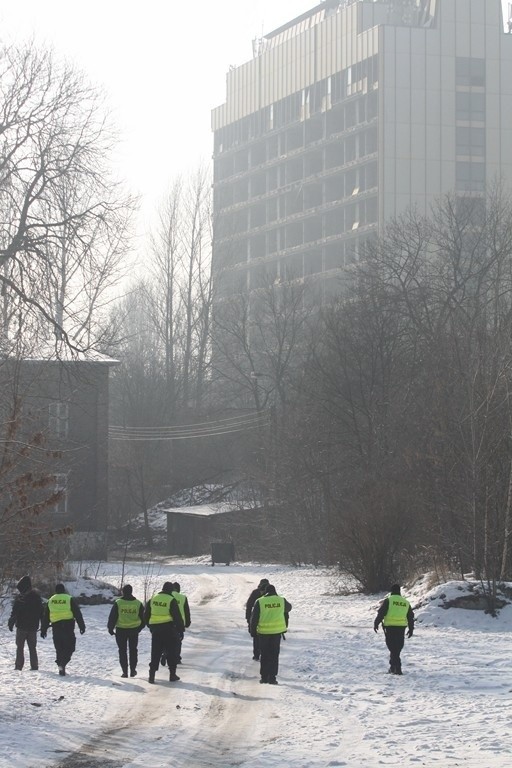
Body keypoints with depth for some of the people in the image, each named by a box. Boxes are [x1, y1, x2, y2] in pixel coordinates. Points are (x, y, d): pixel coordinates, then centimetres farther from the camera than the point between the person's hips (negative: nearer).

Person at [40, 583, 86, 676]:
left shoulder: (50, 601, 12)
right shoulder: (70, 599, 3)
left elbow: (45, 617, 15)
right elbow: (78, 614, 1)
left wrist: (43, 630, 21)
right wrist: (82, 626, 5)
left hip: (56, 627, 3)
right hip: (68, 626, -3)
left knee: (59, 648, 12)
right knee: (69, 647, 0)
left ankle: (61, 666, 9)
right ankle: (63, 664, -21)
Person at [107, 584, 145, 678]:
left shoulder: (118, 603, -9)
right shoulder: (138, 603, -2)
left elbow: (112, 617, -6)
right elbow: (143, 617, 7)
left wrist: (110, 628, 6)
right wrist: (139, 628, 21)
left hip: (121, 630, -2)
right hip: (134, 630, 2)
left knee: (122, 651, 7)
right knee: (133, 650, 15)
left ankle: (125, 671, 3)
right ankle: (133, 670, 16)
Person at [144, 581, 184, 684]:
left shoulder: (153, 599, 5)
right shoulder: (171, 600, -10)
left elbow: (146, 614, 12)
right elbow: (177, 616, -9)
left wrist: (150, 626, 24)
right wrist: (181, 628, 1)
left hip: (155, 630, 4)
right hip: (169, 629, -4)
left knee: (155, 653, 8)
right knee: (172, 652, 8)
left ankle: (152, 675, 2)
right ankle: (172, 674, 9)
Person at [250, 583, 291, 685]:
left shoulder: (259, 602, -6)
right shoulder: (281, 600, 0)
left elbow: (254, 618, -5)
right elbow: (288, 608, 22)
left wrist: (253, 630, 6)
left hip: (263, 632, -1)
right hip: (277, 631, 1)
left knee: (264, 655, 10)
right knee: (274, 655, 7)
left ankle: (264, 676, 10)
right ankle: (272, 677, 3)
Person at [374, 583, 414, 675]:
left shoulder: (388, 600, -1)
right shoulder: (406, 602, 14)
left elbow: (381, 613, -7)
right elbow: (410, 617, 18)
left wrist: (376, 623, 2)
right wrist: (411, 629, 26)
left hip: (390, 627, -4)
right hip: (401, 627, 4)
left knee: (393, 648, -2)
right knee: (397, 649, 15)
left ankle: (397, 668, -13)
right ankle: (393, 667, 21)